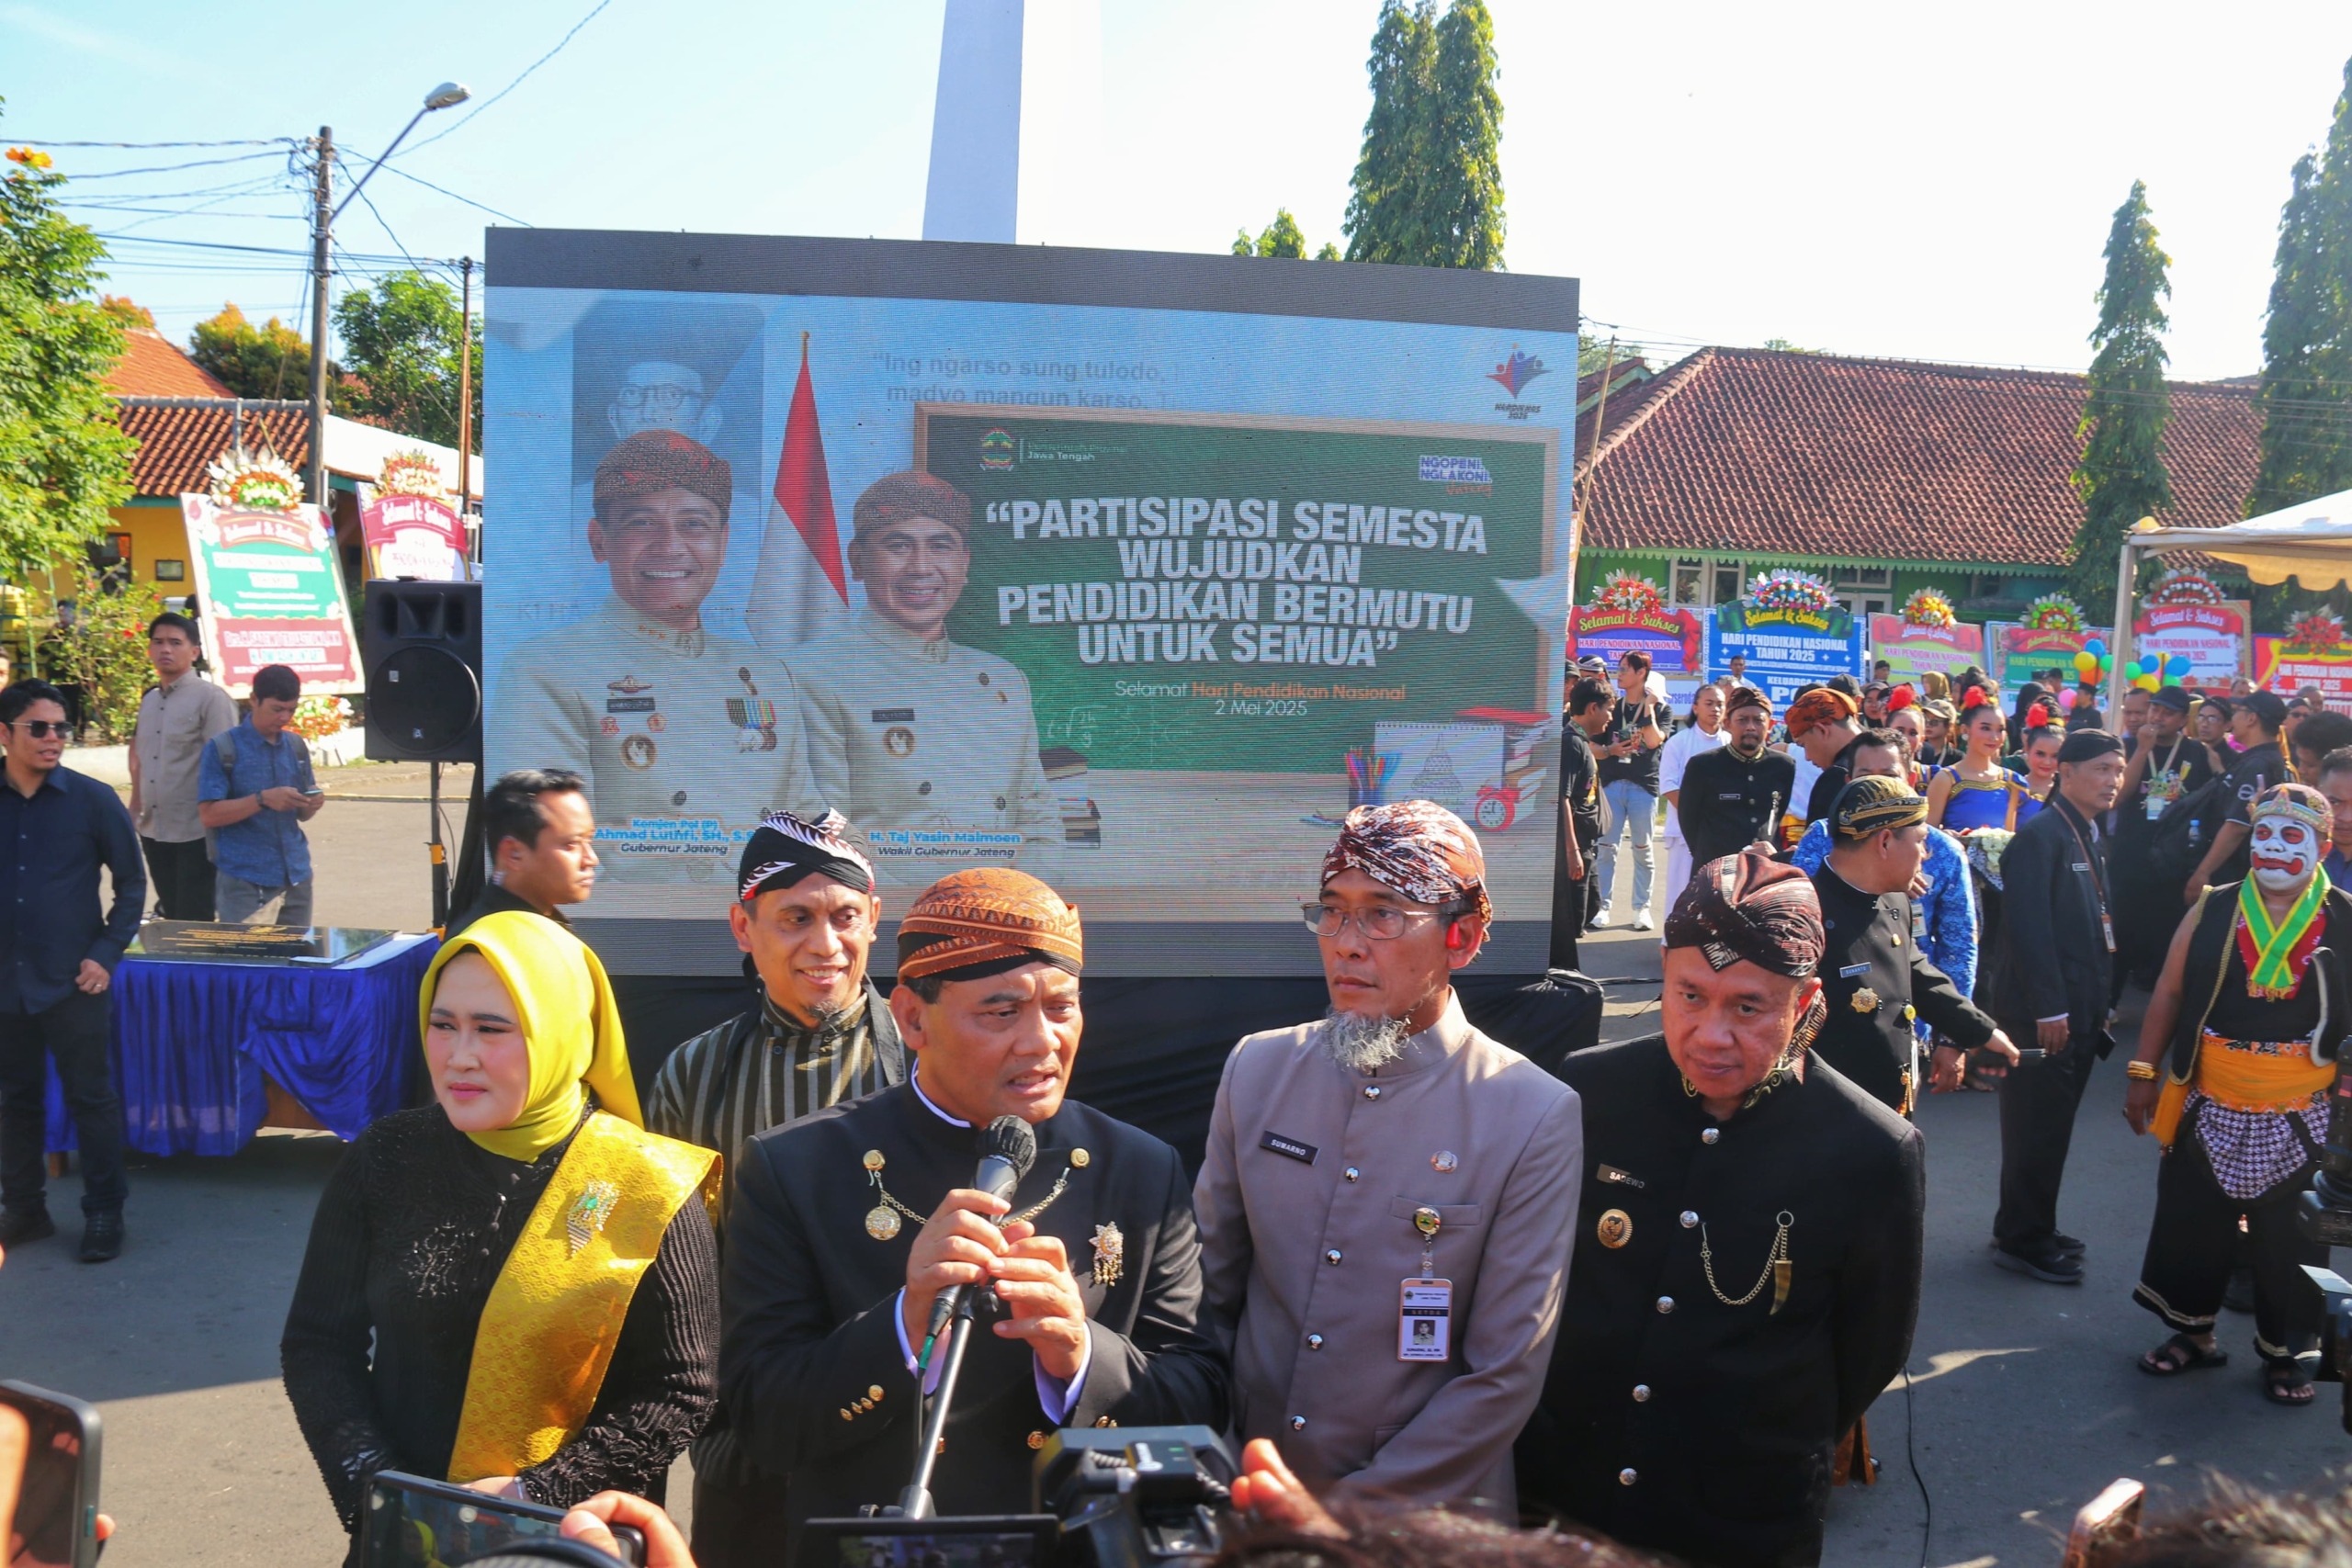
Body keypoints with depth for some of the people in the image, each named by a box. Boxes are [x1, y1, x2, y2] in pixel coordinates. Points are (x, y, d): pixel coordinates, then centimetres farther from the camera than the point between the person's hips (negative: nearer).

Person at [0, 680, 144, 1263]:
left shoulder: (92, 799, -5)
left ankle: (104, 1215, 15)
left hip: (73, 984, -3)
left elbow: (131, 882, 1)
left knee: (91, 1100, 4)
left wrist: (106, 954, -6)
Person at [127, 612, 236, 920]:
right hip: (153, 831, 7)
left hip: (194, 835, -7)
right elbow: (139, 756, 22)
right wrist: (136, 805, 16)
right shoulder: (148, 699, 11)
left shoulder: (211, 699, -10)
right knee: (171, 920, 14)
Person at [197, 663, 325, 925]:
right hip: (244, 881, -4)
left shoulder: (297, 746, 11)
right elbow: (209, 815, -8)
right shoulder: (222, 748, -3)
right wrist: (263, 799, -19)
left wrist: (312, 804, -6)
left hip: (295, 876, 4)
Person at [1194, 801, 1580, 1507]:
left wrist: (1354, 1510, -11)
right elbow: (1211, 1286, 5)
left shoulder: (1538, 1118, -12)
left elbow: (1505, 1377, -10)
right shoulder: (1256, 1068, -1)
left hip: (1422, 1523, -1)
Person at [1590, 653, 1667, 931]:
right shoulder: (1612, 708, 13)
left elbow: (1654, 741, -11)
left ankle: (1641, 907, 9)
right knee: (1606, 847, -1)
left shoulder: (1660, 709, 6)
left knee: (1642, 849, 2)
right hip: (1612, 783, 2)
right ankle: (1602, 906, 4)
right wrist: (1610, 750, -10)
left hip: (1643, 784, -2)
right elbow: (1594, 747, 10)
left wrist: (1648, 707, -10)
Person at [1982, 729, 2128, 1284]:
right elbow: (2028, 926, -20)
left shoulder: (2093, 838, 13)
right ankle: (2022, 1240, 12)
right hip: (2041, 1010, -9)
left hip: (2078, 1008, 9)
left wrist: (2098, 1005, 12)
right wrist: (2049, 1009, -20)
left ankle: (2031, 1230, 27)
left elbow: (2096, 923, 15)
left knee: (2052, 1126, 15)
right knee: (2036, 1128, 0)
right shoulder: (2041, 836, -15)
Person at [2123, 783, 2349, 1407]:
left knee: (2290, 1240, 11)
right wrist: (2143, 1074, 1)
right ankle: (2192, 1331, 33)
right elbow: (2169, 992, 4)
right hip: (2209, 1108, 2)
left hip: (2300, 1118, -2)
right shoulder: (2214, 910, 0)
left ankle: (2287, 1351, 31)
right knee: (2190, 1224, 12)